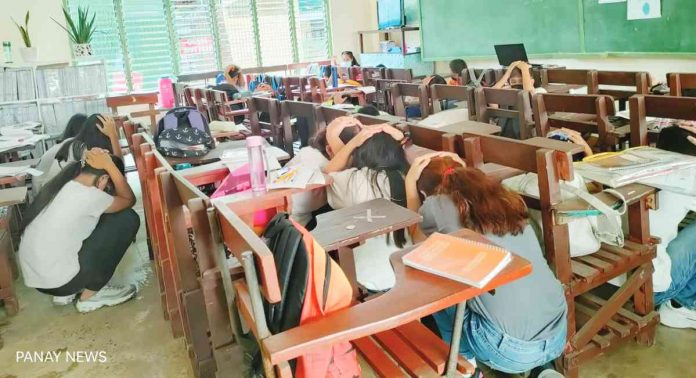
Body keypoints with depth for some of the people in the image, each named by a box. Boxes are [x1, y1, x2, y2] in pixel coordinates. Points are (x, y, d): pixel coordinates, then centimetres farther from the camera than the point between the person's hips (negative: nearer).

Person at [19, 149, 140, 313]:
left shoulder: (58, 186, 6)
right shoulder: (87, 196, -18)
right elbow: (129, 200, -2)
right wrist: (110, 165, -6)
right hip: (58, 282, -9)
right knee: (128, 219, -4)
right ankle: (91, 295, 3)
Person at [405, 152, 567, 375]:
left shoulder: (437, 206, -3)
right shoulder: (501, 198, 11)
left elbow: (417, 239, 19)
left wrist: (410, 183, 26)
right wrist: (456, 168, 34)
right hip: (558, 337, 6)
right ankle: (541, 367, 22)